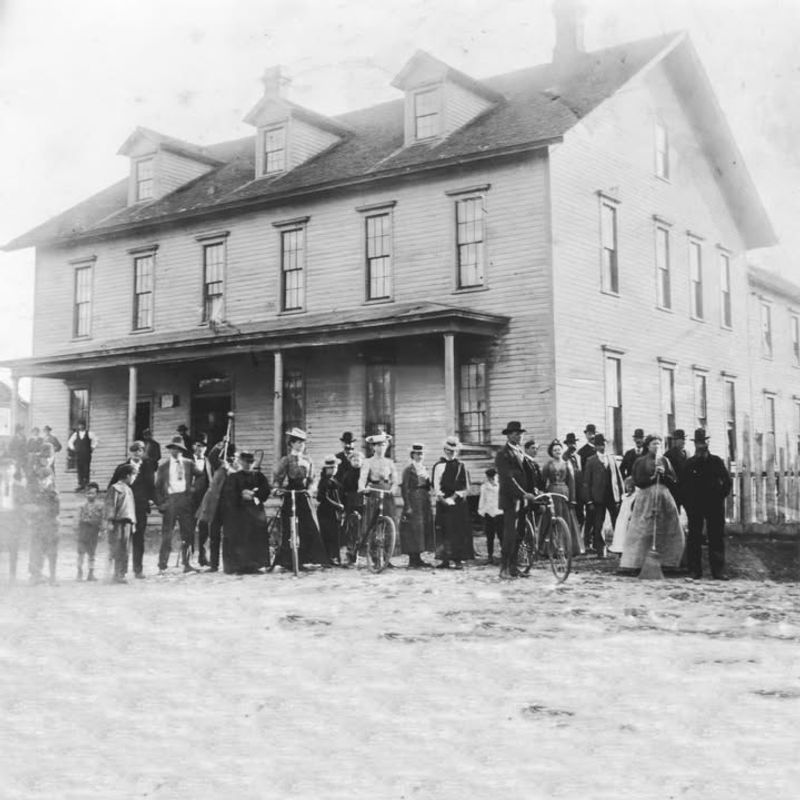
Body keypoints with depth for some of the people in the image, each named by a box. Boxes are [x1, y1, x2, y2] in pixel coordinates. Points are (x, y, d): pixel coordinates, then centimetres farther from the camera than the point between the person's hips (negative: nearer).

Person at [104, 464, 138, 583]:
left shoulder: (128, 489, 20)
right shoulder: (115, 488, -5)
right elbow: (110, 505, -10)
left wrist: (133, 522, 19)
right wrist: (110, 521, -16)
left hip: (127, 522, 8)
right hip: (117, 521, -8)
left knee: (123, 550, 6)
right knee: (115, 549, -6)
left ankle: (120, 574, 9)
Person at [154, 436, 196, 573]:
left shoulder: (188, 464, 9)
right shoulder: (163, 465, 6)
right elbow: (157, 486, 6)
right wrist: (160, 503, -1)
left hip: (185, 499, 2)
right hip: (170, 499, -2)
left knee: (188, 534, 4)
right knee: (166, 535, -4)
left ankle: (186, 564, 13)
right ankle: (162, 566, 1)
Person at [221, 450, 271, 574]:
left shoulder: (259, 476, 12)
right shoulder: (233, 477, 3)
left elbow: (266, 491, 2)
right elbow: (228, 494, -6)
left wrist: (254, 494, -13)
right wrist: (241, 495, -19)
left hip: (256, 511, 3)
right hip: (238, 512, -3)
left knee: (256, 538, -1)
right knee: (239, 539, -8)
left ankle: (254, 565, 5)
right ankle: (238, 566, -4)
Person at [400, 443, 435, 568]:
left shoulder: (425, 469, 15)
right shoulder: (408, 469, -7)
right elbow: (404, 488, -12)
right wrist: (407, 506, -17)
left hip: (425, 503, 8)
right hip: (413, 502, -8)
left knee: (425, 528, 8)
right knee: (413, 529, -8)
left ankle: (418, 559, 15)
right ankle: (412, 561, -6)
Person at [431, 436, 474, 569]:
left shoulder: (461, 466, 7)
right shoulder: (438, 465, 8)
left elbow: (465, 487, 2)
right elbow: (435, 486, 4)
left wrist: (454, 497, -9)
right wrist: (441, 497, -10)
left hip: (458, 502, -1)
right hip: (442, 503, 1)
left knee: (459, 532, -3)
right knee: (442, 531, -1)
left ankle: (458, 560, -1)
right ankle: (445, 559, 4)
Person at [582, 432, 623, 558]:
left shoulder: (612, 458, 11)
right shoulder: (591, 461, 0)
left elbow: (618, 477, 13)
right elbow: (586, 482, -1)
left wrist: (621, 494, 5)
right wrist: (589, 501, -6)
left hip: (613, 496, 3)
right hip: (598, 498, -3)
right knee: (598, 526, 1)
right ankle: (600, 550, 11)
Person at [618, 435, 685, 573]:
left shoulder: (664, 461, 11)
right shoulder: (641, 461, 1)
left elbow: (673, 480, 8)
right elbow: (638, 481, -5)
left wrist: (664, 473, -8)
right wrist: (652, 476, -14)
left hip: (664, 497, 4)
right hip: (646, 498, -4)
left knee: (668, 532, 3)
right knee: (643, 531, -5)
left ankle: (668, 561, 11)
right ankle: (635, 562, -3)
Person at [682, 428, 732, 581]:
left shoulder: (716, 461, 4)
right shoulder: (689, 464, 1)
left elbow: (728, 481, 10)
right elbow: (683, 486, 4)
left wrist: (720, 496, 3)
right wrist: (687, 504, -2)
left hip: (714, 505, 1)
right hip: (694, 506, -1)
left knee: (716, 537, 1)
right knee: (694, 538, 1)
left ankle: (718, 570, 5)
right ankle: (694, 570, 6)